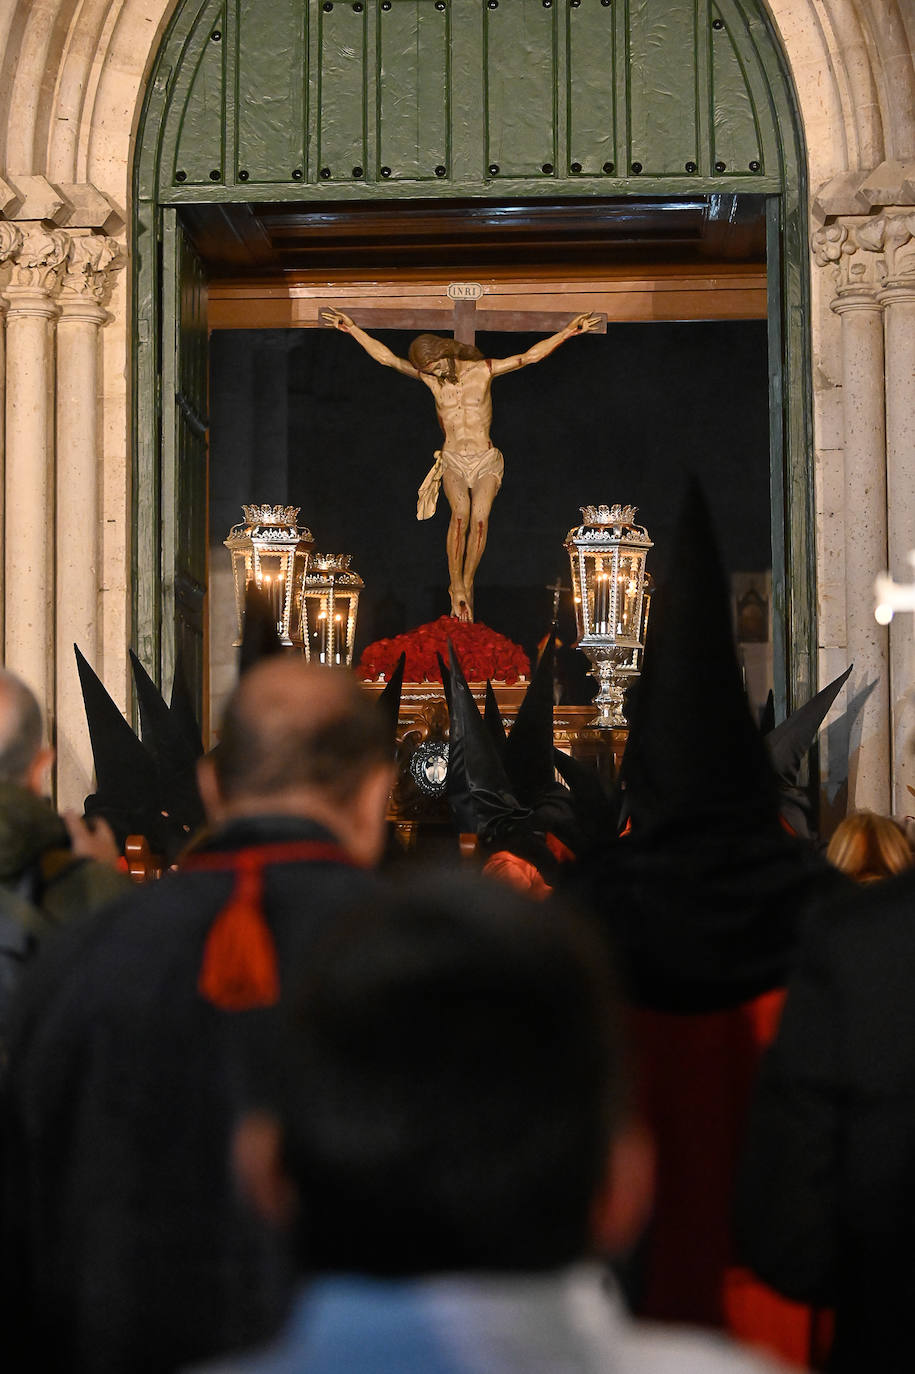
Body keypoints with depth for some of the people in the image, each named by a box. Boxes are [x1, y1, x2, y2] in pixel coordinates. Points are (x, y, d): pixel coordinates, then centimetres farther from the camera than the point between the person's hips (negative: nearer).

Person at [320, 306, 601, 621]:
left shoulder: (483, 370, -4)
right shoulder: (430, 377, 1)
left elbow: (530, 356, -7)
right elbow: (386, 357, 1)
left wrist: (567, 331, -15)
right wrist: (352, 329, -3)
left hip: (486, 462, 0)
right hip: (453, 462, 0)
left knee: (480, 515, -24)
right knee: (460, 513, -26)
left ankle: (467, 585, -15)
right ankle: (456, 588, -22)